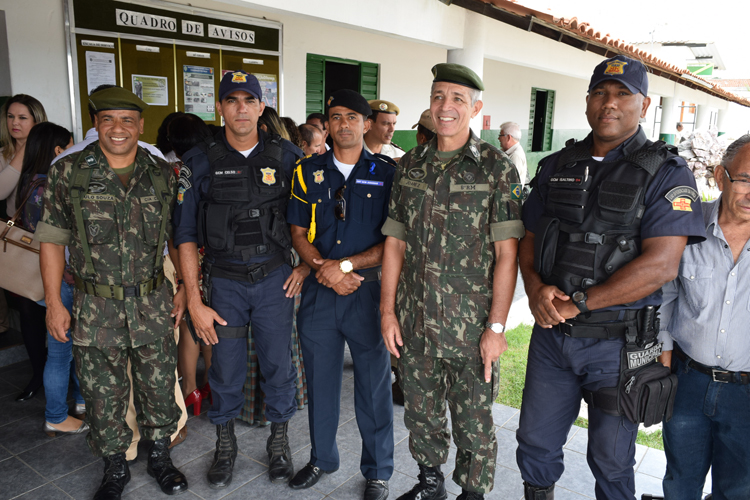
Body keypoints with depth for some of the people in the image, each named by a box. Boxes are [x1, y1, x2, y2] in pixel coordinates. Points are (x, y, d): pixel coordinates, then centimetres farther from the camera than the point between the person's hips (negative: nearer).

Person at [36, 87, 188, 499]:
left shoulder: (163, 175, 1)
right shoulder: (67, 173, -3)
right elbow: (52, 240, 0)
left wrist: (185, 288, 5)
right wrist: (53, 303, -3)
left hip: (153, 306, 1)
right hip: (95, 309, -1)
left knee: (159, 388, 12)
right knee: (103, 396, 11)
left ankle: (160, 457, 35)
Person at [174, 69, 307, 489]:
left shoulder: (286, 156, -1)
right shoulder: (201, 162, -3)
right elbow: (186, 235, -1)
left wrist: (306, 264, 0)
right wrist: (195, 301, -4)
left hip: (275, 279, 0)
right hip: (224, 282, 0)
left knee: (279, 363, 9)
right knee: (227, 368, 11)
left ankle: (280, 442, 32)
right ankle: (225, 444, 35)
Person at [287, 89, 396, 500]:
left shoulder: (386, 173, -1)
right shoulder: (308, 172, 7)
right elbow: (298, 233, 6)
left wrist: (346, 264, -15)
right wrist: (325, 269, -10)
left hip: (369, 291, -2)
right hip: (318, 291, 3)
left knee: (374, 385, 7)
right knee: (320, 379, 15)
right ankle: (322, 458, 37)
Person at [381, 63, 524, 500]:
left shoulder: (496, 167, -7)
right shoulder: (411, 165, 6)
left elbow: (507, 254, -10)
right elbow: (395, 242, 7)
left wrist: (496, 327, -13)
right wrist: (388, 310, 3)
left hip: (472, 329, -4)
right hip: (414, 324, 4)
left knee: (474, 423, 11)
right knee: (421, 413, 19)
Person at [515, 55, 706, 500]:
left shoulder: (666, 174, -8)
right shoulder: (557, 167, 7)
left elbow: (660, 265, -19)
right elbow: (529, 239, 9)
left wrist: (576, 303, -19)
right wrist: (536, 289, -11)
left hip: (619, 343, -4)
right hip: (551, 334, 4)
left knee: (611, 461, 14)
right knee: (535, 443, 18)